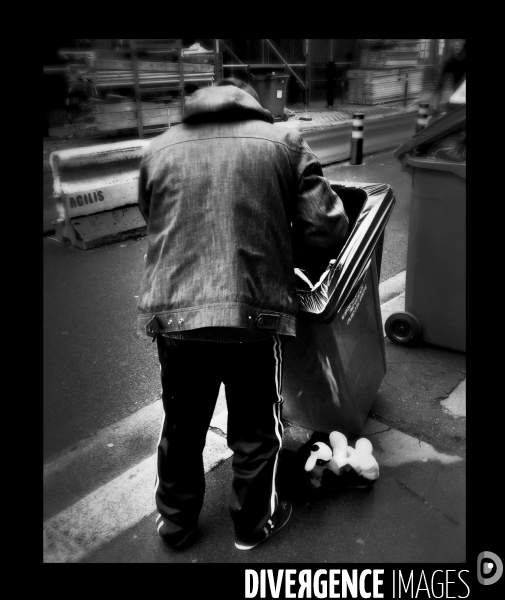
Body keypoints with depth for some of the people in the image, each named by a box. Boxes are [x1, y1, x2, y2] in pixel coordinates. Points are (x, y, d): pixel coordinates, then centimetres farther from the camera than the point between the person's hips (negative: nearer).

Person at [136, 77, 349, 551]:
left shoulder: (158, 149, 13)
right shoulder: (283, 143, 5)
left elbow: (155, 227, 17)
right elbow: (327, 228, -2)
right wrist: (288, 258, 16)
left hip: (172, 313, 3)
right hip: (254, 313, -2)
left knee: (181, 428, 21)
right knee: (256, 430, 19)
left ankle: (175, 524, 42)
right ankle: (253, 524, 39)